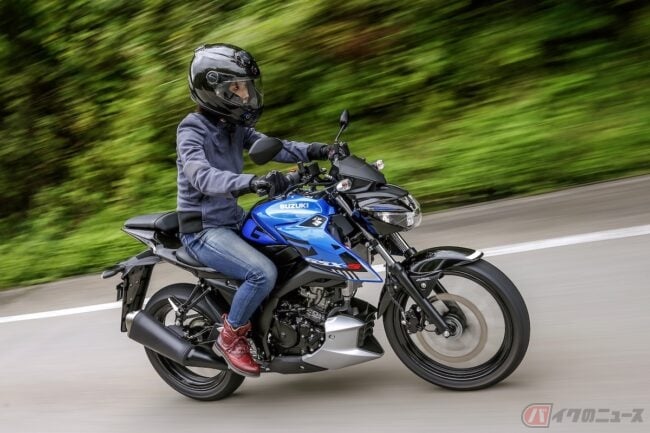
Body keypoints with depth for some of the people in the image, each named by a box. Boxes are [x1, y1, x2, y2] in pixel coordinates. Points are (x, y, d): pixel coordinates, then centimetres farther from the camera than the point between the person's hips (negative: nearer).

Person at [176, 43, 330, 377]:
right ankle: (230, 337, -5)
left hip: (232, 220, 9)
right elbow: (201, 175, -32)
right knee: (264, 273, -28)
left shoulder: (235, 127, 11)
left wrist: (312, 151, -17)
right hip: (203, 230, -9)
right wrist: (250, 182, -48)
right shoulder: (192, 129, -14)